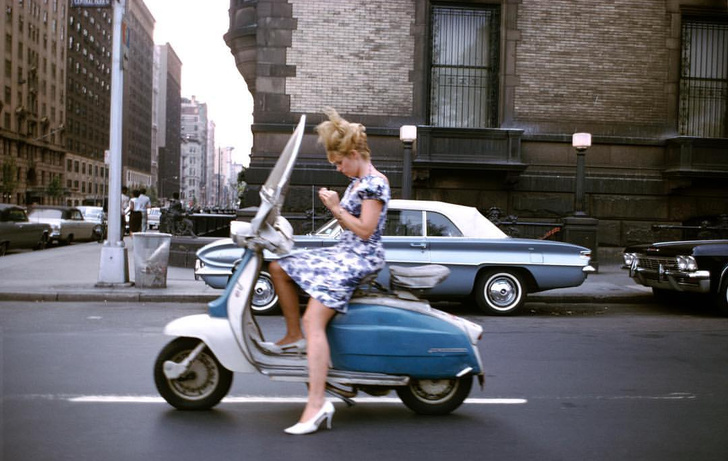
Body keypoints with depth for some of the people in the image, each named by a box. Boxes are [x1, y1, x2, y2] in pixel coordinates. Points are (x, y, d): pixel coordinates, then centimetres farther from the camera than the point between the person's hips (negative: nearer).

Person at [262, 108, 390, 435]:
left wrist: (336, 207, -13)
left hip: (360, 259, -11)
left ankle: (317, 404, -26)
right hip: (343, 253, 11)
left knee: (314, 320, -23)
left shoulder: (374, 183, -14)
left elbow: (365, 230, -20)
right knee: (279, 268, 12)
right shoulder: (357, 182, 17)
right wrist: (333, 207, 4)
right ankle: (294, 336, 18)